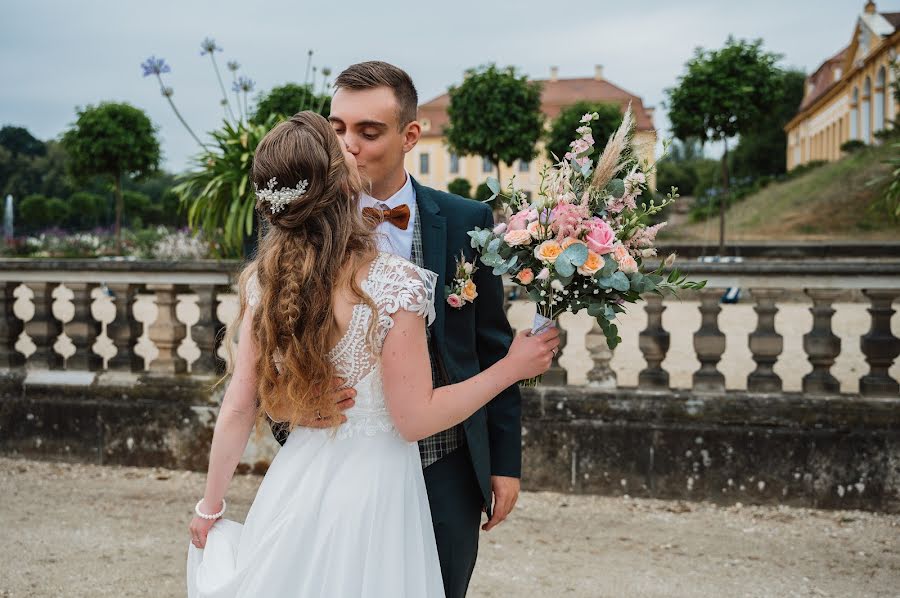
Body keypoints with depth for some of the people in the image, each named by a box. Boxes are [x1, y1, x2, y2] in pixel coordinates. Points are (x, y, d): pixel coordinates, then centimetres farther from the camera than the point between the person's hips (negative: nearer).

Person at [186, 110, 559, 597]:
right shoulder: (393, 283, -21)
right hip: (371, 491, -4)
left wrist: (210, 506, 9)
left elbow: (238, 407, -2)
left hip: (296, 484, 4)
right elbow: (416, 418, -16)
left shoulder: (266, 280, -7)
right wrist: (512, 367, -7)